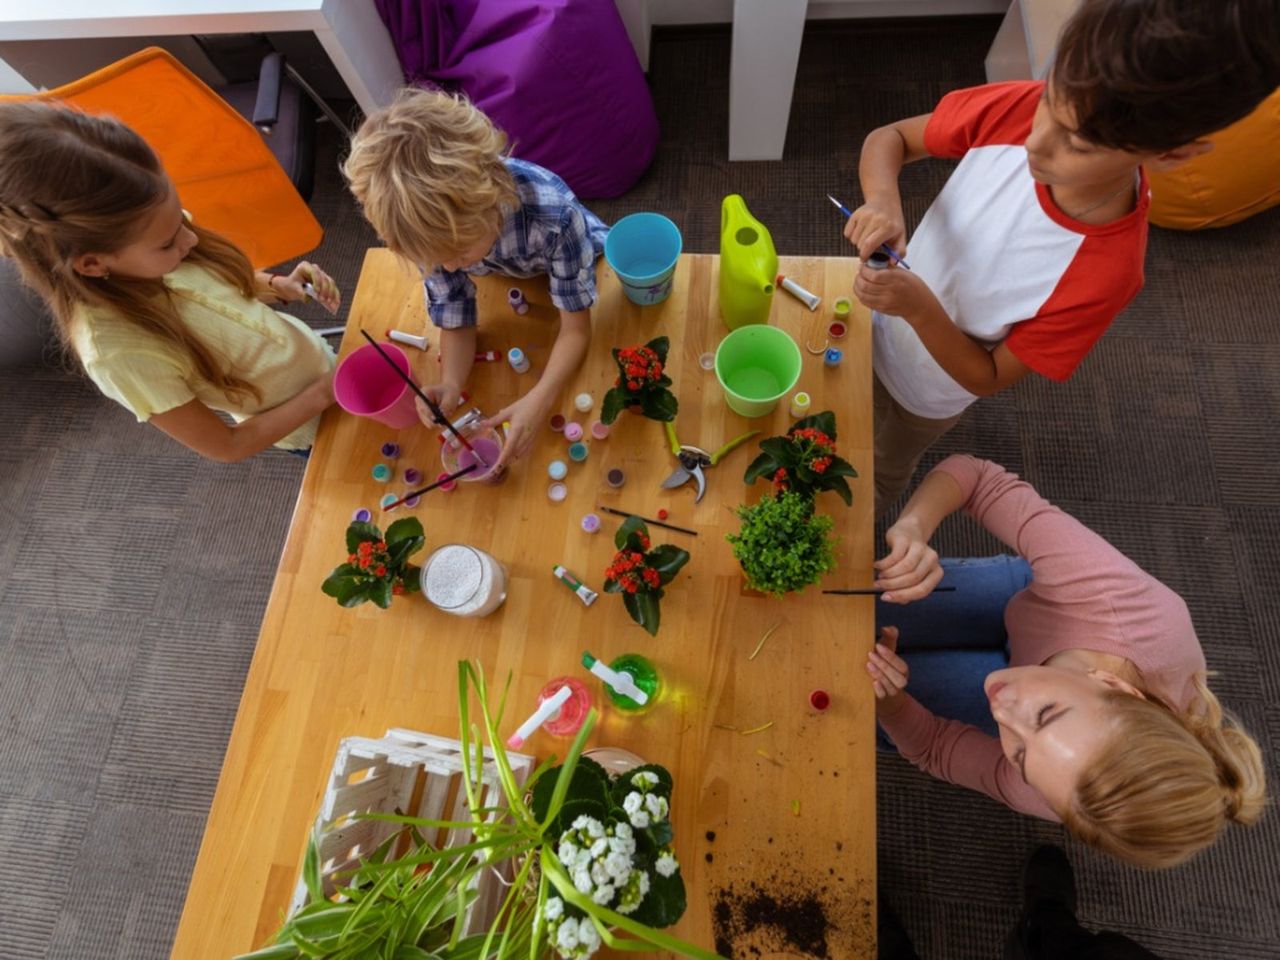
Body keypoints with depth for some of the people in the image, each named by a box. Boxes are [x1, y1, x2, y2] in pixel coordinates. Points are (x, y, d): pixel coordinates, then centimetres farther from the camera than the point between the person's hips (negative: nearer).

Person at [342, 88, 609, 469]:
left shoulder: (554, 214, -47)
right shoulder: (436, 231, -36)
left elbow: (576, 328, -37)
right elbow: (455, 320, -23)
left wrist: (539, 400, -52)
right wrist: (450, 385, -44)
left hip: (573, 258, -2)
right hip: (506, 277, 3)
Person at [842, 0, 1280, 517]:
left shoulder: (1103, 274, -34)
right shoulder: (1015, 110, -27)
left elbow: (990, 377, -25)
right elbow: (888, 138, -14)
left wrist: (920, 308, -41)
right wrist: (883, 201, -36)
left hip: (927, 391, -3)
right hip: (873, 323, 4)